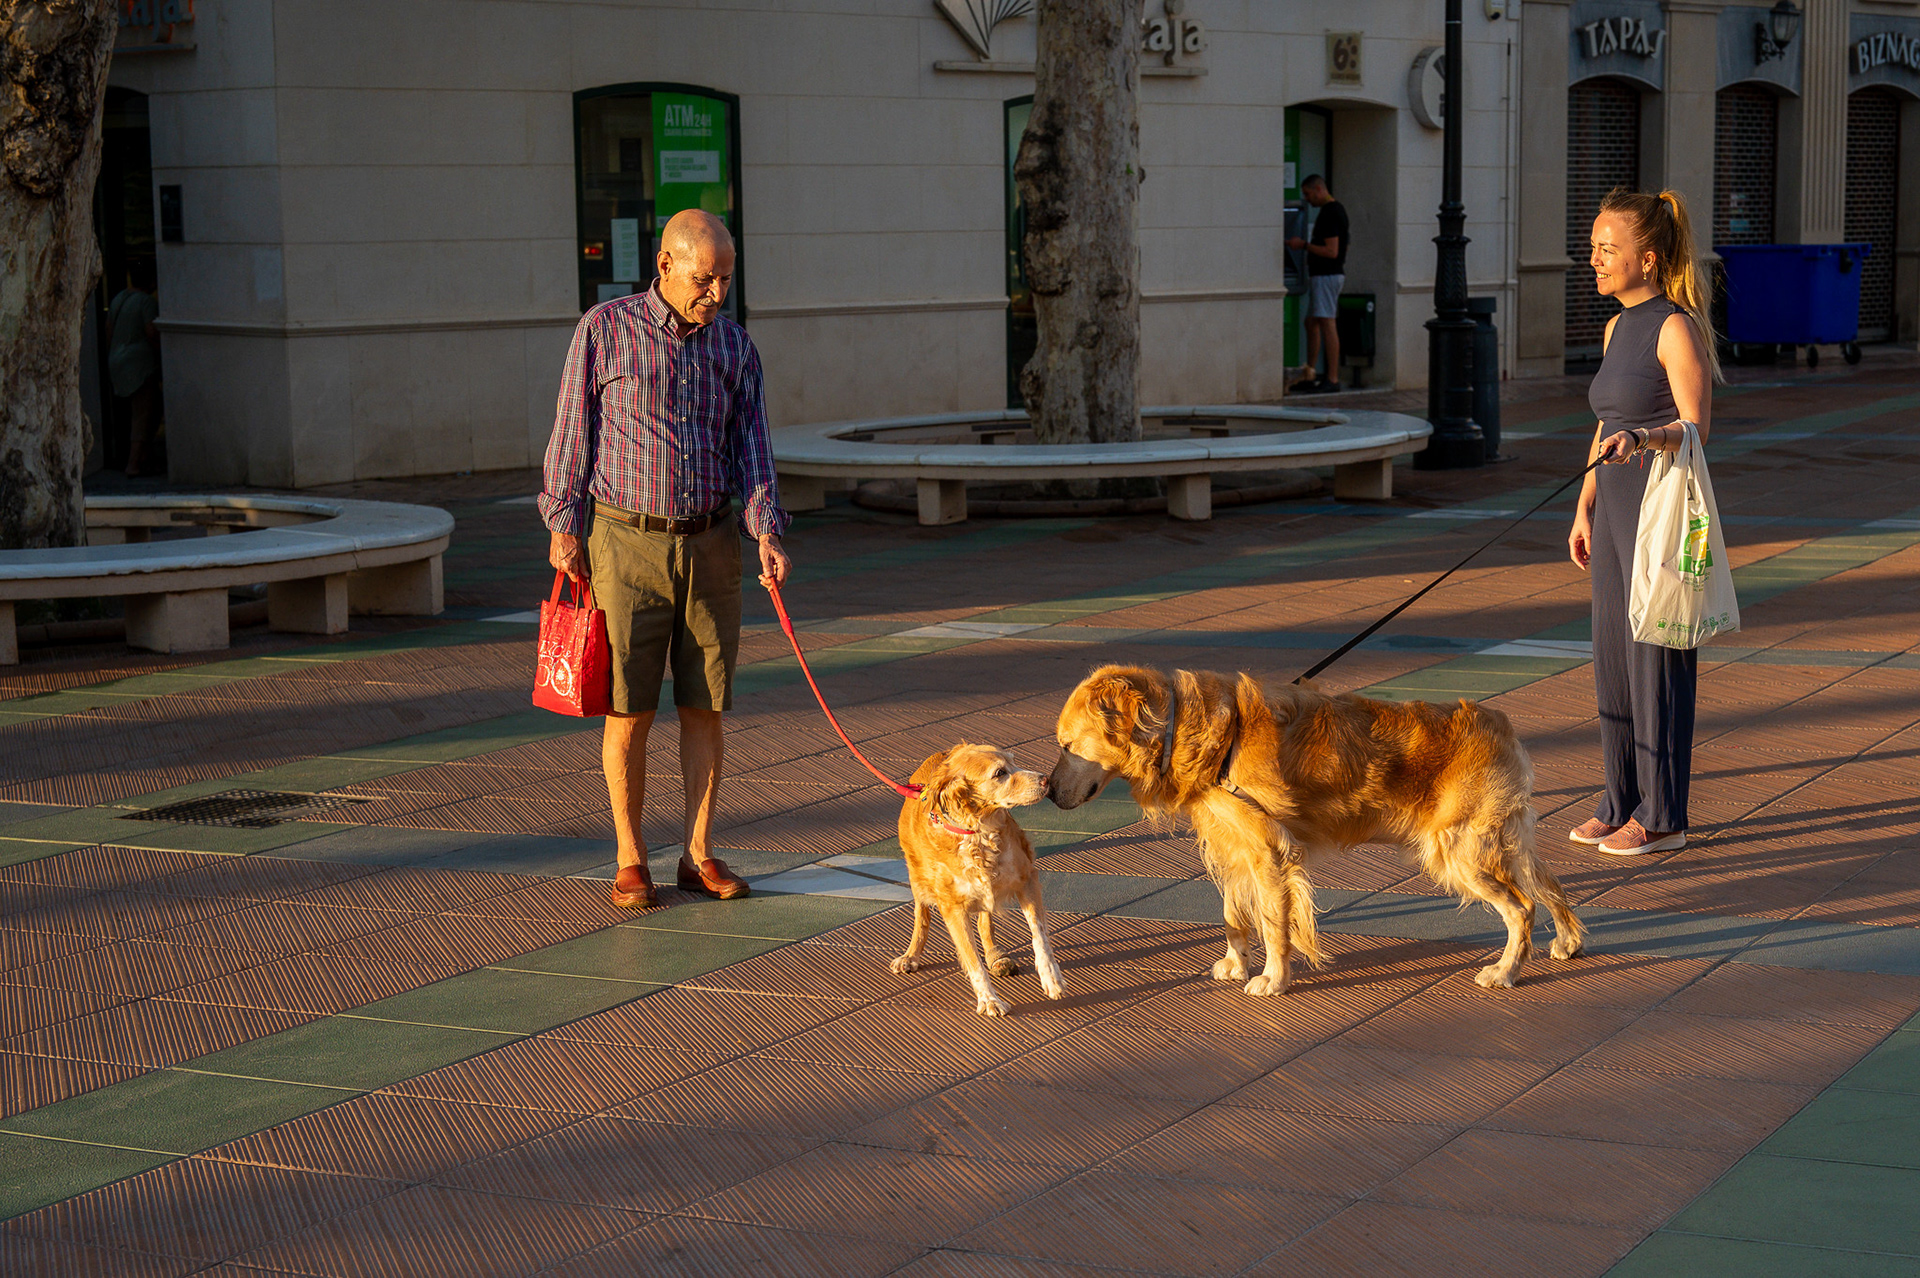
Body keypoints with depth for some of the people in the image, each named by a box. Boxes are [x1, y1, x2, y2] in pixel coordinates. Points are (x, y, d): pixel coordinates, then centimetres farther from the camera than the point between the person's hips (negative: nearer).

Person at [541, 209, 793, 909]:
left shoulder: (734, 345, 4)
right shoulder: (605, 330, -5)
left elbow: (751, 445, 2)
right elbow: (573, 429, 0)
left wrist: (767, 533, -12)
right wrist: (564, 524, -4)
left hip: (710, 543, 3)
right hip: (627, 542, -3)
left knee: (704, 705, 4)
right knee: (629, 707, -2)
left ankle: (699, 853, 13)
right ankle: (631, 860, 8)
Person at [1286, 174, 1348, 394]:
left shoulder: (1331, 213, -17)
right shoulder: (1334, 209, 15)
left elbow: (1331, 251, -22)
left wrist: (1304, 245, -14)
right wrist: (1304, 244, 17)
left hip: (1327, 275, -11)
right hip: (1320, 275, 11)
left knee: (1327, 324, -9)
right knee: (1311, 324, 13)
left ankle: (1332, 378, -8)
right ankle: (1309, 377, 16)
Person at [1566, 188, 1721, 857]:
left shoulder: (1676, 327, -13)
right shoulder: (1617, 327, 13)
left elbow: (1695, 430, -16)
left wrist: (1640, 439, -34)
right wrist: (1585, 508, 18)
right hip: (1616, 507, 8)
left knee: (1656, 660, -2)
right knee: (1613, 659, 11)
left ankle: (1662, 817, 5)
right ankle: (1622, 802, 20)